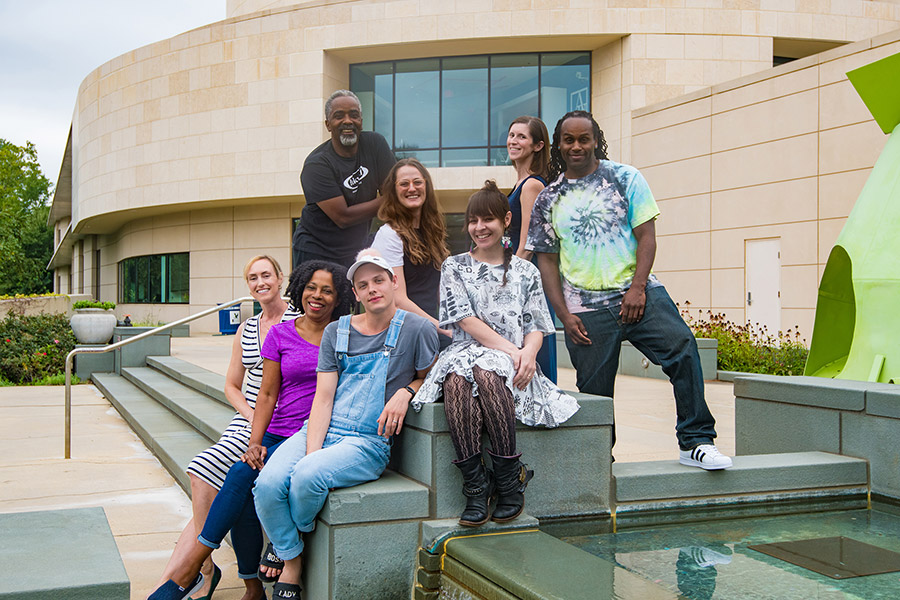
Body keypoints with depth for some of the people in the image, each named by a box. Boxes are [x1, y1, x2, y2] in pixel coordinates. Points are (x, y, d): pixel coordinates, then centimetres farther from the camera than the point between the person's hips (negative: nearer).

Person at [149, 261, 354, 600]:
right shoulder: (280, 334, 10)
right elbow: (268, 394, 5)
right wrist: (255, 443, -6)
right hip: (278, 435, 3)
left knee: (243, 474, -25)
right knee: (243, 494, -24)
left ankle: (190, 568, -16)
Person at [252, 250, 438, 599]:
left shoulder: (417, 330, 1)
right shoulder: (336, 332, 11)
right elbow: (323, 398, 3)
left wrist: (405, 392, -8)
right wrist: (311, 453, -12)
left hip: (369, 441, -3)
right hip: (319, 430, 4)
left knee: (309, 475, -32)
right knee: (268, 483, -24)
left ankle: (287, 542, 2)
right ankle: (291, 565, -1)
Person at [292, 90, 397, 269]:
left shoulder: (375, 143, -3)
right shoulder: (316, 165, -16)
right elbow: (343, 217, -20)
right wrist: (383, 202, -11)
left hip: (357, 250, 4)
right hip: (316, 251, -4)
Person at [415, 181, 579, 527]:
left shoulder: (525, 272, 18)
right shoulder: (454, 267, 14)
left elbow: (536, 327, 10)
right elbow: (466, 321, 1)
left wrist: (527, 353, -14)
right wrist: (510, 349, -12)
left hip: (512, 363, 0)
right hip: (466, 352, 0)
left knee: (486, 372, -37)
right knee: (456, 379, -37)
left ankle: (509, 476, -25)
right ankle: (475, 484, -32)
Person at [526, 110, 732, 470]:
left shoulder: (625, 178, 6)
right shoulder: (548, 200, 10)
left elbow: (646, 236, 1)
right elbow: (547, 261, 9)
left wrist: (637, 288, -12)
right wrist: (564, 314, 0)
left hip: (637, 294, -1)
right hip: (585, 308, 1)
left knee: (682, 349, -21)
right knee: (594, 392, 5)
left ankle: (695, 443, -14)